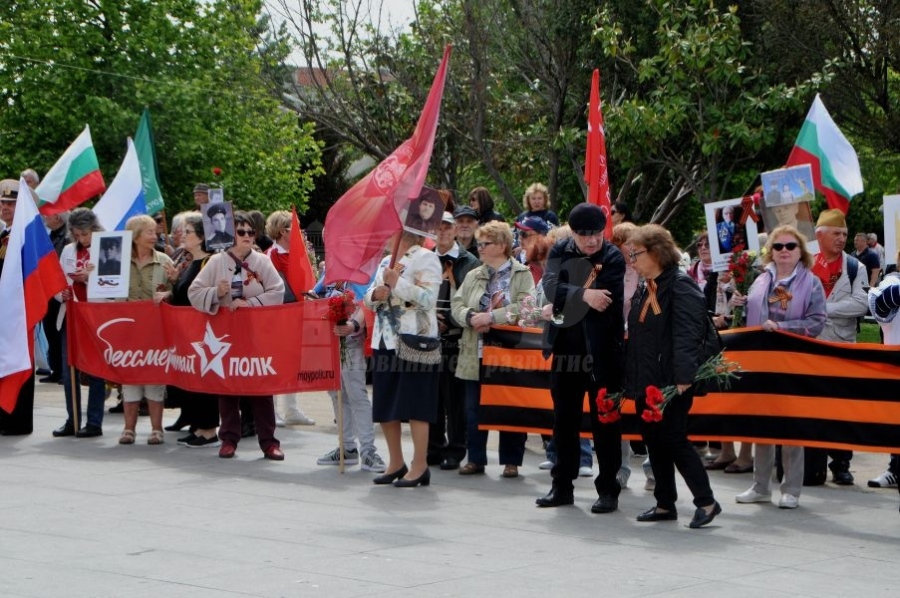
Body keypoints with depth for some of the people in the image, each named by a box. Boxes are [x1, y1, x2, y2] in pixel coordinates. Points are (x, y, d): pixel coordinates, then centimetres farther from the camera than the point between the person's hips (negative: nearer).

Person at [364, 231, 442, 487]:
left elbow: (427, 299, -16)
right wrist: (375, 295, -5)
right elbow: (369, 298, 17)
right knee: (385, 407, 8)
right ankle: (396, 463, 20)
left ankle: (419, 466, 0)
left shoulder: (426, 258, -5)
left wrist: (397, 283, -19)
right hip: (385, 341, 8)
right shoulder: (386, 261, 18)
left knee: (414, 405, -6)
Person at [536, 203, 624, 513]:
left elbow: (604, 301, -20)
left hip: (602, 351, -4)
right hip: (566, 349, 4)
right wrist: (583, 295, -27)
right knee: (564, 419, 12)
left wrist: (565, 297, -15)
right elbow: (550, 287, -13)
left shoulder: (613, 258, -7)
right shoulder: (560, 252, 5)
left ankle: (608, 489, 7)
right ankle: (562, 485, 22)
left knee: (604, 420, 0)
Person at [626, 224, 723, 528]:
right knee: (653, 440, 10)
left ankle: (706, 502, -1)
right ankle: (665, 504, 18)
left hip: (671, 382, -9)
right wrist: (630, 379, 18)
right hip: (646, 382, 9)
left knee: (673, 439, -8)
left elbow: (687, 336, -21)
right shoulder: (644, 290, 15)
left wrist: (683, 378, -28)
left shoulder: (681, 287, -12)